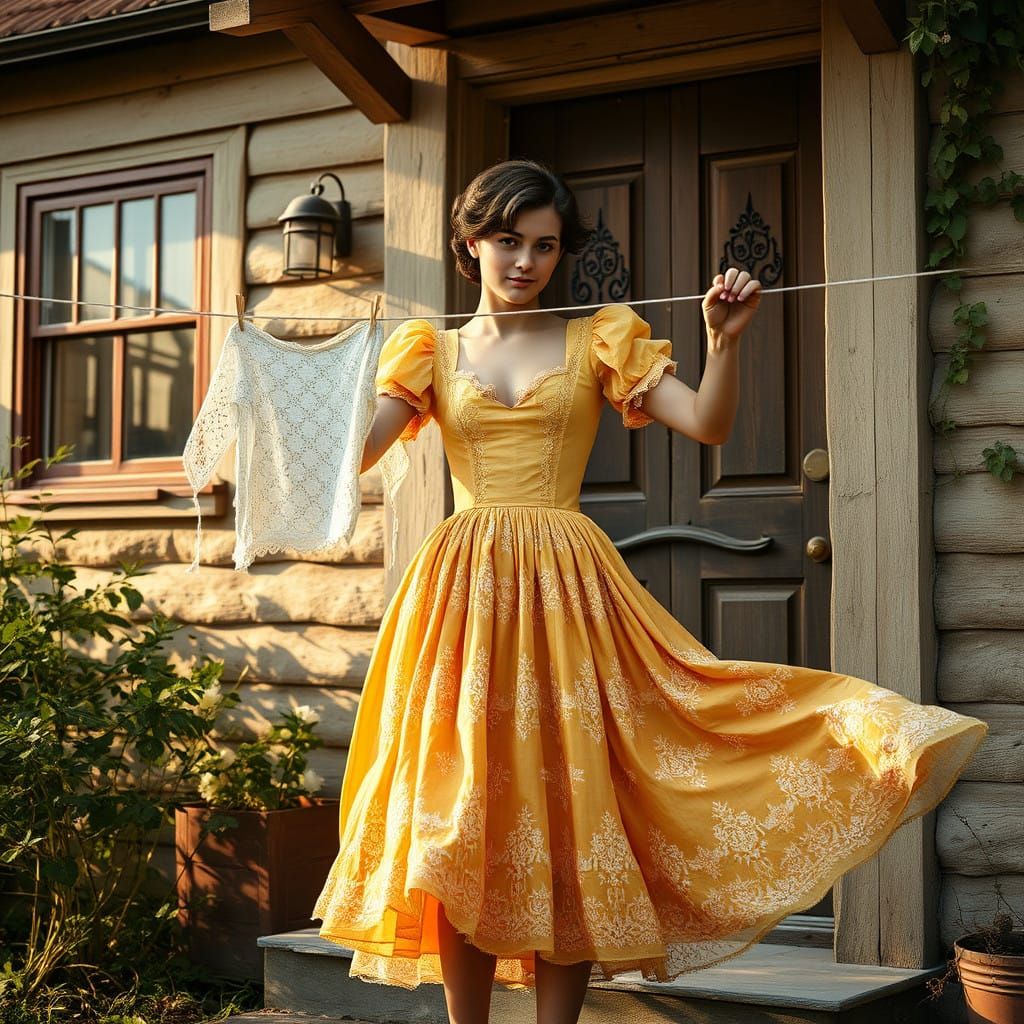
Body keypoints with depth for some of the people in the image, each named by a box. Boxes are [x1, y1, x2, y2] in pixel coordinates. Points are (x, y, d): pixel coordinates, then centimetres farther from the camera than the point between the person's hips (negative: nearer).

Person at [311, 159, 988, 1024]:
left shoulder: (598, 340, 9)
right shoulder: (433, 352, 12)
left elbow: (710, 425, -1)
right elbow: (349, 451, -1)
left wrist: (726, 339, -15)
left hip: (567, 592, -1)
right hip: (465, 593, 1)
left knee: (570, 815, -2)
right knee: (460, 820, 2)